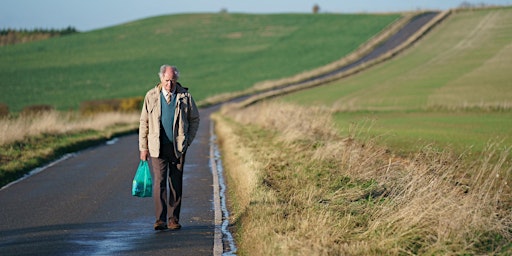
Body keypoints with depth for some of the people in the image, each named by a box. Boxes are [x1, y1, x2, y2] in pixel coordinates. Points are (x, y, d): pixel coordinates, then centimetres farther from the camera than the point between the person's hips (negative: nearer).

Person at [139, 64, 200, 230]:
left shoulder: (185, 97, 2)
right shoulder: (151, 96, 1)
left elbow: (195, 119, 13)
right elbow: (144, 122, 7)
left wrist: (188, 141, 6)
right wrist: (143, 147, 4)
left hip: (178, 147, 1)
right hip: (158, 147, -1)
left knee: (176, 184, 4)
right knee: (159, 182, -11)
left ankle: (173, 219, 12)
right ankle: (160, 220, -11)